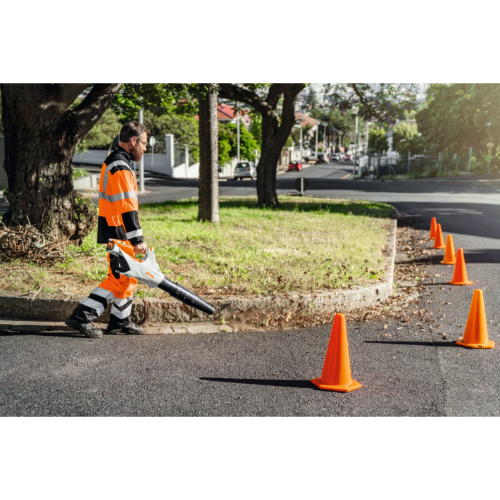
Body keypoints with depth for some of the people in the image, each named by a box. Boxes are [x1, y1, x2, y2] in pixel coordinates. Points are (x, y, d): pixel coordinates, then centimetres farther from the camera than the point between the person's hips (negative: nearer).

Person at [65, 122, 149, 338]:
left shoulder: (114, 162, 16)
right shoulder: (120, 168, -19)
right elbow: (127, 207, -24)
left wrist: (135, 237, 25)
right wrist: (137, 239, -24)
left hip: (114, 230, 11)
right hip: (118, 233, -11)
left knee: (128, 276, 15)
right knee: (119, 279, -7)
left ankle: (121, 322, 23)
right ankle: (82, 317, -4)